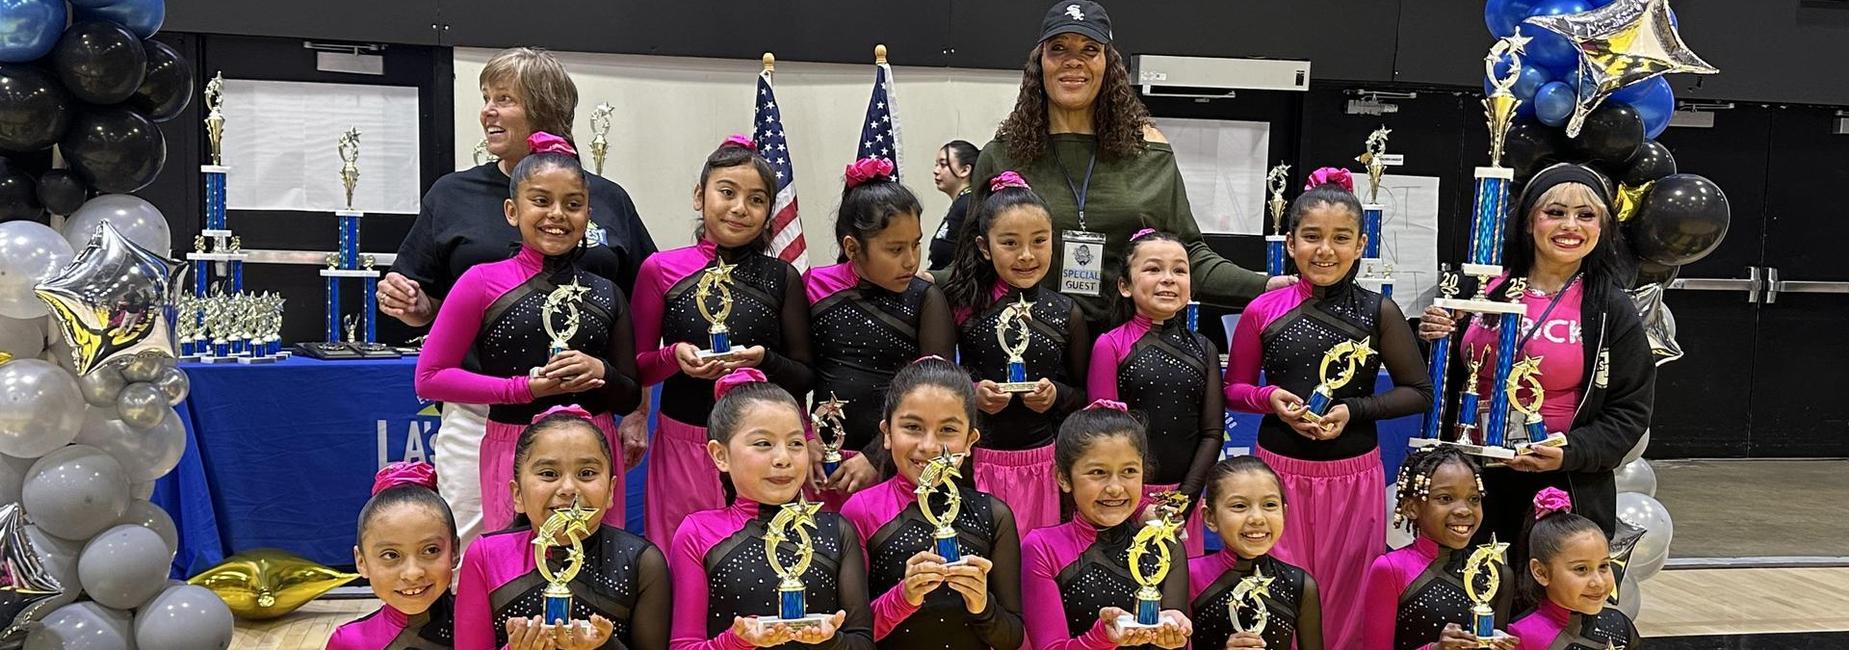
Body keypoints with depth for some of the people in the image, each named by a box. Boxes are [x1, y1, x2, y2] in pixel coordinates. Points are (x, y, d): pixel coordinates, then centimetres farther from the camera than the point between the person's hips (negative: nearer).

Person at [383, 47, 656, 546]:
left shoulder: (608, 201, 4)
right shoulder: (451, 195, 7)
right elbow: (426, 308, 12)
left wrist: (638, 416, 5)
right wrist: (406, 303, -11)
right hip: (478, 416, 0)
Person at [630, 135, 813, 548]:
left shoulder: (781, 278, 2)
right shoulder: (661, 270, 0)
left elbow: (804, 378, 3)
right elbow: (637, 368, 4)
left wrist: (764, 361, -15)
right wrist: (675, 356, -14)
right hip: (683, 448, 0)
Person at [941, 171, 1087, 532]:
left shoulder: (1066, 314, 1)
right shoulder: (965, 306, -2)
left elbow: (1086, 395, 8)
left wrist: (1058, 395, -11)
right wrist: (972, 393, -13)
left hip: (1043, 463, 1)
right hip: (977, 460, -1)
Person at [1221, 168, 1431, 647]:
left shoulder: (1379, 312, -3)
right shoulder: (1263, 311, -3)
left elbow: (1419, 392, 3)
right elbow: (1234, 388, 8)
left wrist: (1354, 410, -11)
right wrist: (1271, 399, -13)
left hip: (1354, 475, 0)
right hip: (1279, 469, 0)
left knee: (1346, 597, 10)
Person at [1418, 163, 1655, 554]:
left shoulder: (1611, 310, -2)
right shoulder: (1487, 288, 2)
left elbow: (1629, 411, -2)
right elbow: (1446, 383, 12)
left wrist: (1571, 453, -16)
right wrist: (1435, 343, -9)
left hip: (1564, 488, -2)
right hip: (1472, 478, 2)